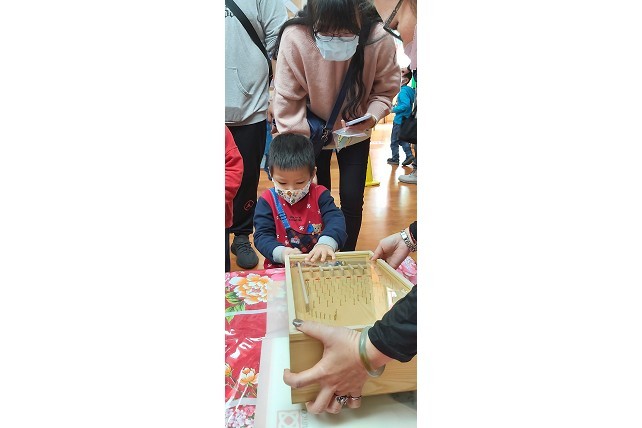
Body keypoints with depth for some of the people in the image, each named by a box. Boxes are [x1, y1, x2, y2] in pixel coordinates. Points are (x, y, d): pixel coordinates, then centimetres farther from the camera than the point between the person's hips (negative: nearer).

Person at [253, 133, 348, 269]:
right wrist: (281, 252, -28)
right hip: (279, 269, -1)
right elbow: (262, 235, -7)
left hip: (320, 266, 1)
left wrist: (326, 243, -35)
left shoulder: (319, 195, 1)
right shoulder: (268, 201, -1)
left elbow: (336, 219, -13)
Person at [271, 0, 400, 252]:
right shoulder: (294, 37, -28)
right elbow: (287, 99, -19)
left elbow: (385, 90, -9)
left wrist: (372, 116, -29)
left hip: (356, 132, 1)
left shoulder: (379, 38, -27)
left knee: (352, 200, 0)